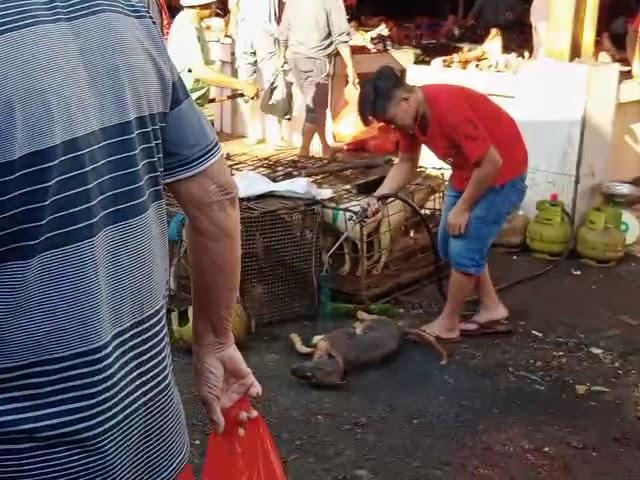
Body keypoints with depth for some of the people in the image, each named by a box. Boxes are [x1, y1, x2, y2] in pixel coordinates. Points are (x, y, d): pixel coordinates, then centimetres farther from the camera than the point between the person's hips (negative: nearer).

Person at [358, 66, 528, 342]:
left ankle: (447, 324, 10)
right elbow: (406, 163, 7)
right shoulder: (411, 113, -6)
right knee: (449, 245, 14)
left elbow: (492, 162, -29)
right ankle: (492, 309, 25)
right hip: (468, 173, 9)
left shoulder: (448, 107, -33)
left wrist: (462, 207, -19)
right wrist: (379, 196, -9)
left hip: (501, 174, -9)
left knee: (463, 248, -6)